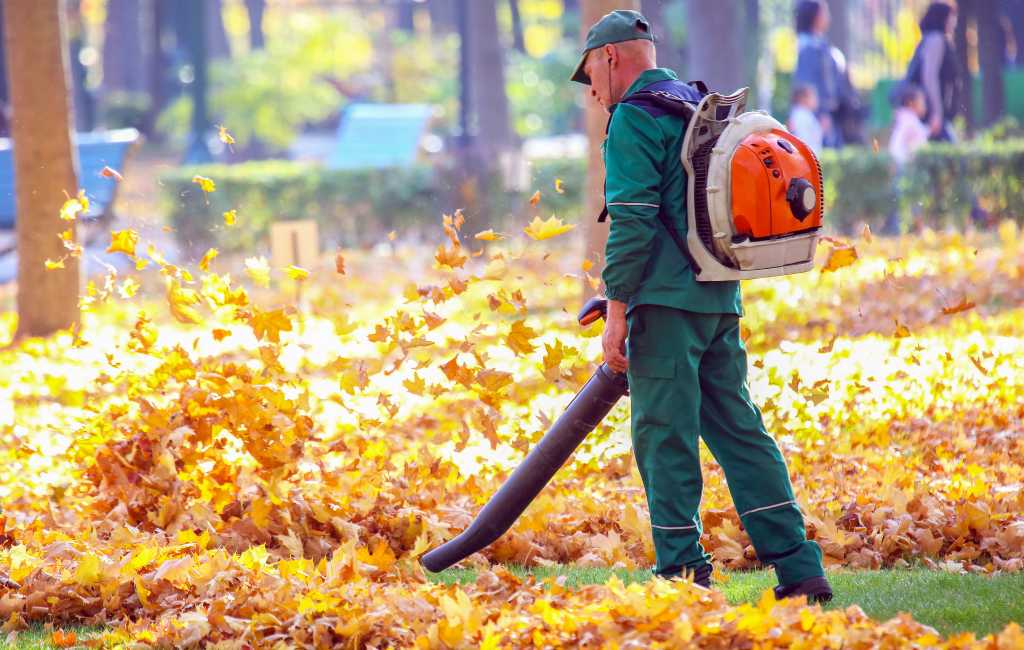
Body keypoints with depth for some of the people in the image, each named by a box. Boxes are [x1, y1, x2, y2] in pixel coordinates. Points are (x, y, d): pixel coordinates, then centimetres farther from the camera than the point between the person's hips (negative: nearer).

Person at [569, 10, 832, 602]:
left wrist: (617, 310, -14)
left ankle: (683, 571, -4)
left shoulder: (634, 120, -7)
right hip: (721, 299, 8)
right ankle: (800, 569, 4)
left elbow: (632, 221, -15)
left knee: (665, 436, -4)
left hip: (666, 303, -8)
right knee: (738, 428, 8)